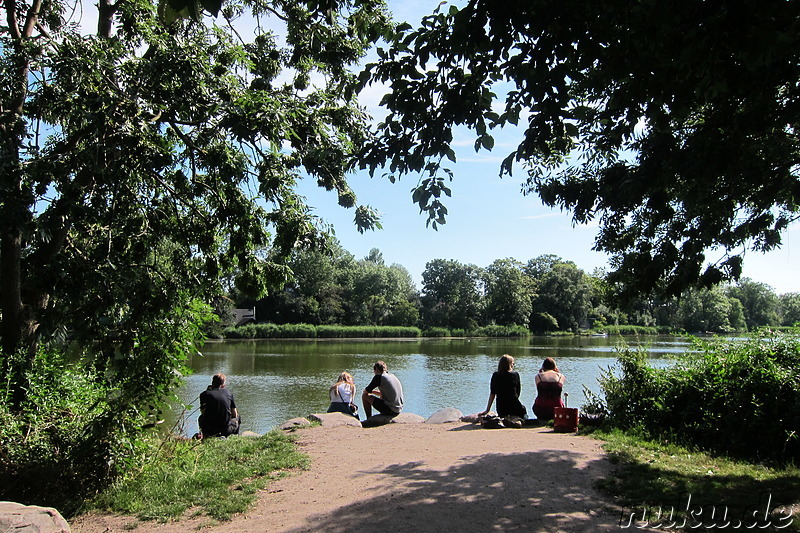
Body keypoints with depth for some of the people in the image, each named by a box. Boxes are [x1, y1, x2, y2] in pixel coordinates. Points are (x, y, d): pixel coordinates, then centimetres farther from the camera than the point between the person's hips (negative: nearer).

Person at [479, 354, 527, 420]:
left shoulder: (495, 375, 1)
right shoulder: (515, 375, -1)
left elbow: (492, 394, 2)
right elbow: (518, 392, 4)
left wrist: (487, 410, 8)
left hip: (501, 409, 2)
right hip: (514, 406, -2)